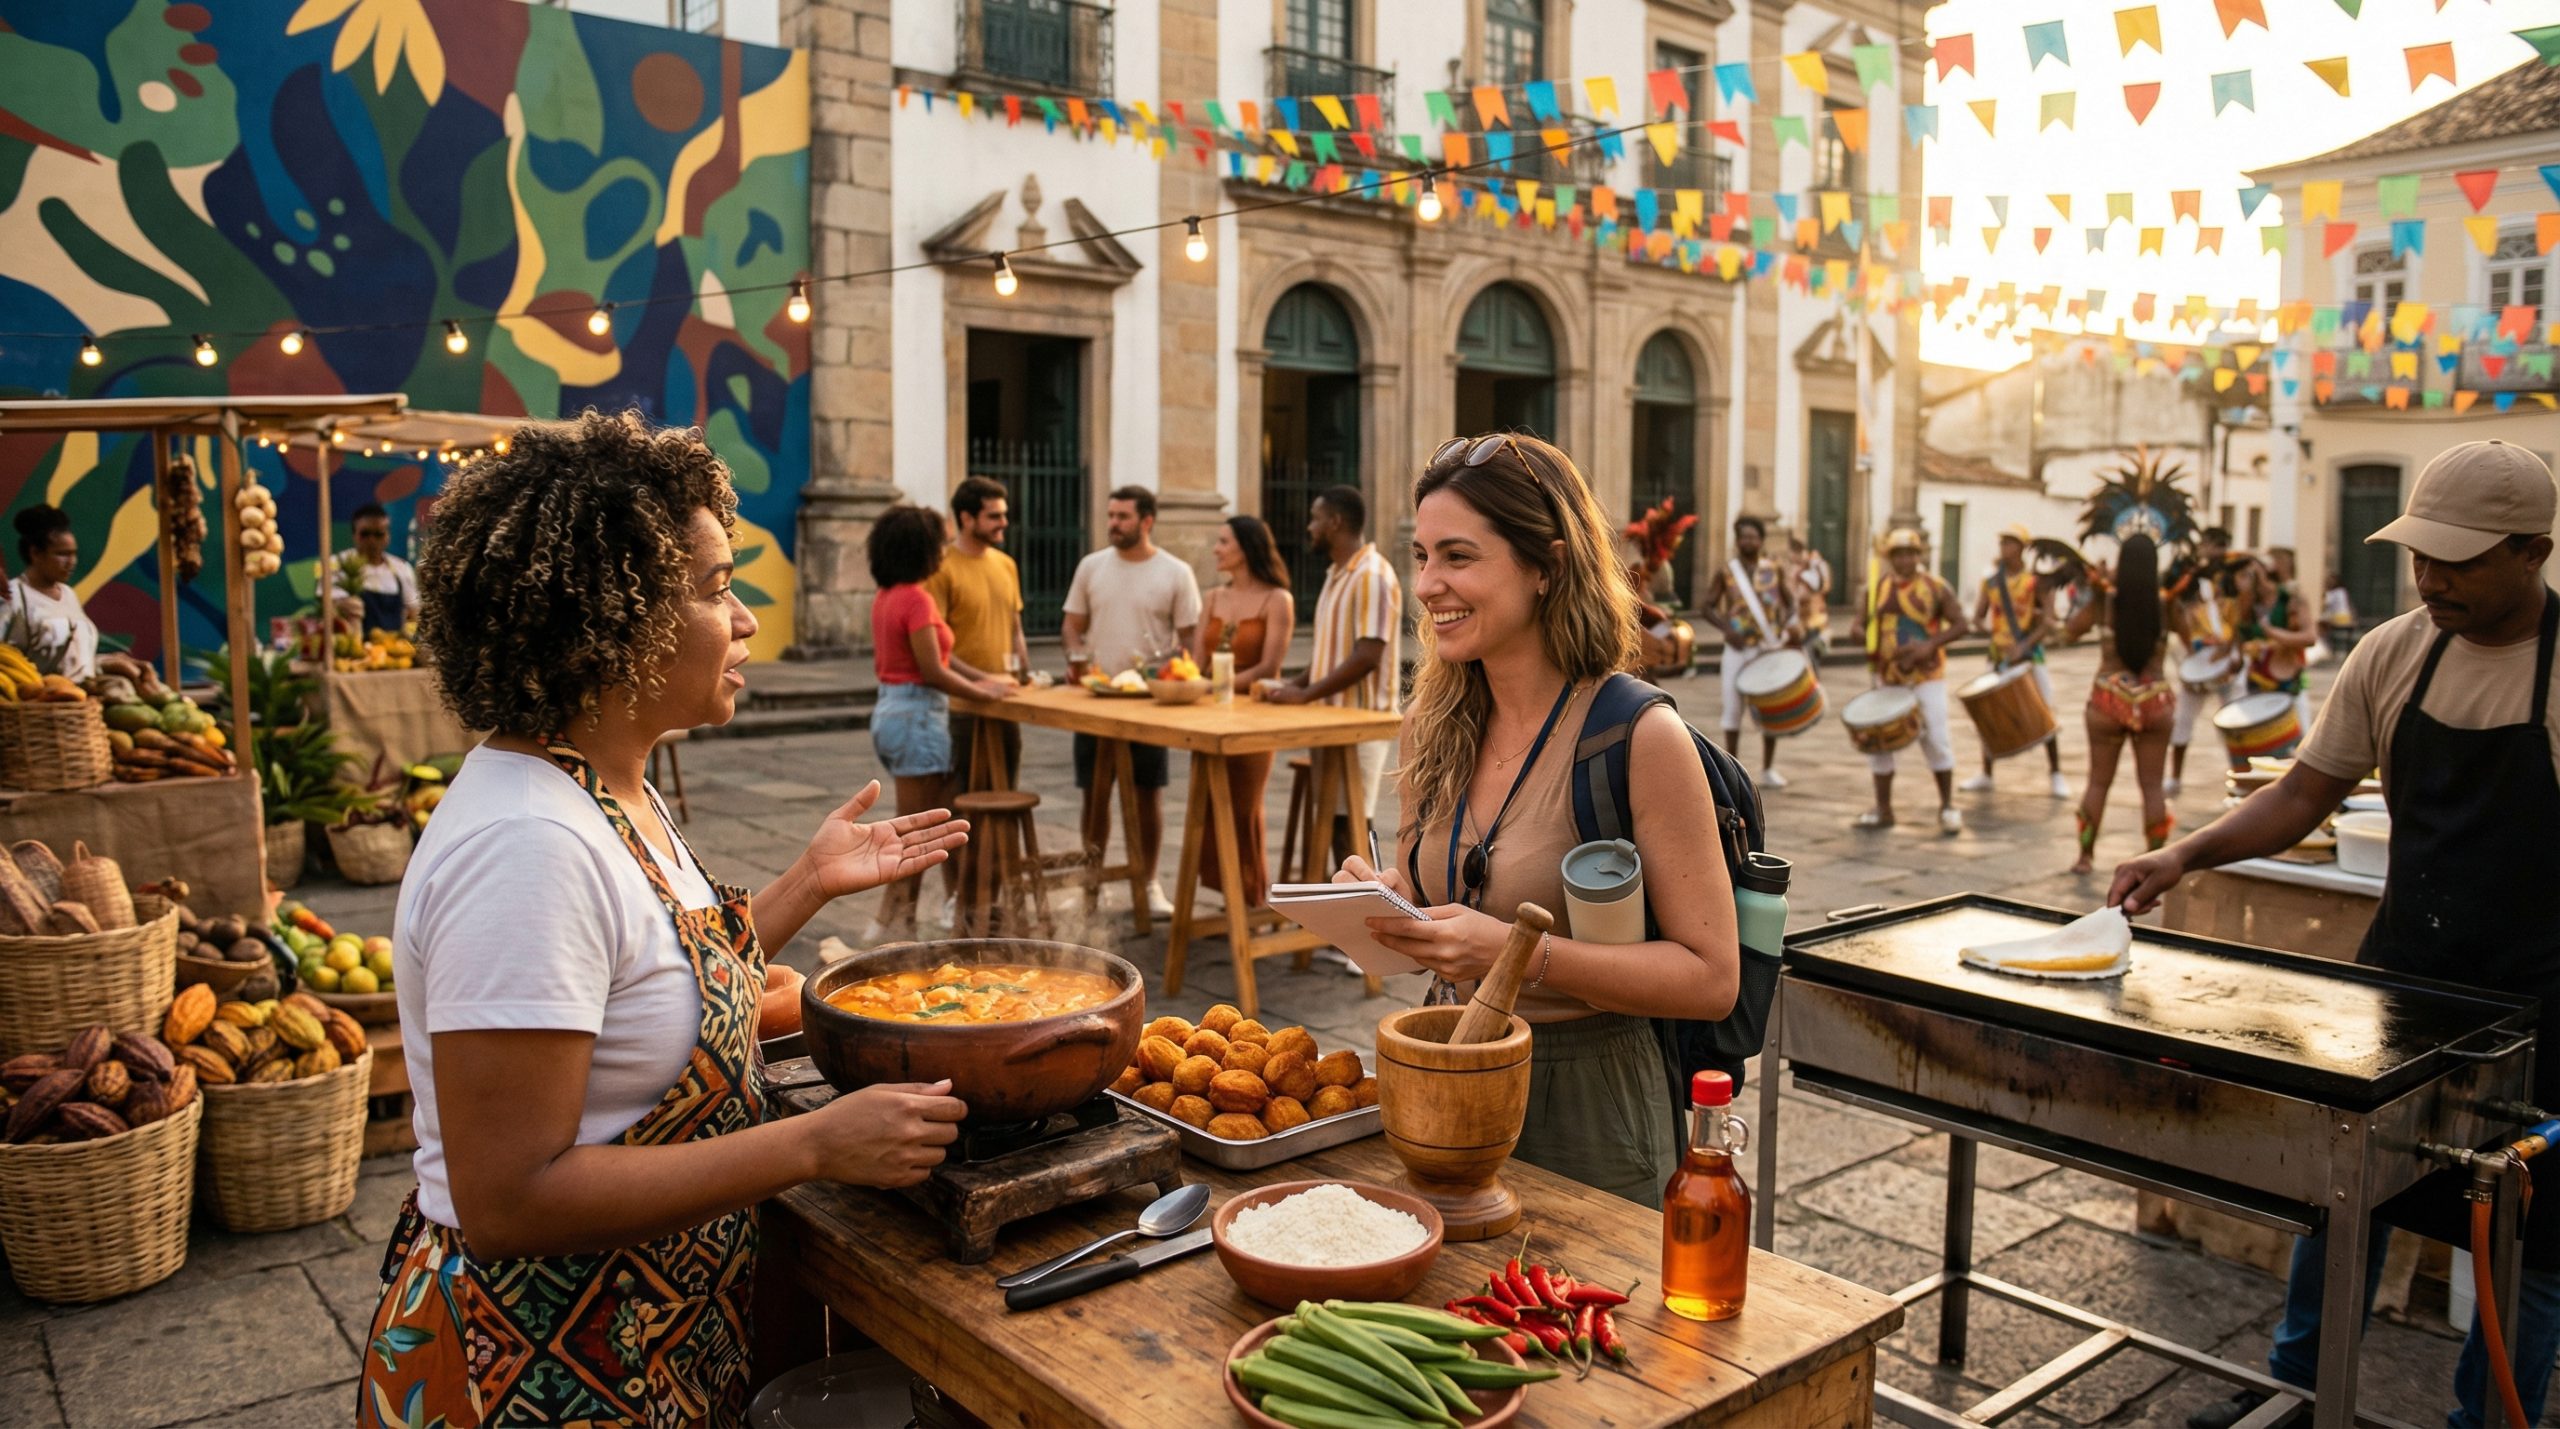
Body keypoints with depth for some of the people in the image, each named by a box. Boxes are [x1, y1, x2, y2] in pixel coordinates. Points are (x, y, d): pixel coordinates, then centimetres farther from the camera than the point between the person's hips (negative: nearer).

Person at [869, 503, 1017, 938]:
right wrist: (984, 692, -6)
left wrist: (984, 678, 16)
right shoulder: (916, 599, -18)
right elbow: (933, 671, -19)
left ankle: (958, 900, 27)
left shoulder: (886, 597, 11)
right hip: (917, 715, -10)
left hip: (890, 709, 10)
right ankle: (896, 922, 6)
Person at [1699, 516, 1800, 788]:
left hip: (1770, 649, 1)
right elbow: (1709, 608, 0)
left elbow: (1789, 603, 11)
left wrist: (1791, 624, -10)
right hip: (1738, 649, -1)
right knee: (1733, 708, 1)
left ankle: (1768, 769, 17)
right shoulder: (1725, 573, 0)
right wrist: (1726, 628, -18)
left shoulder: (1776, 571, 4)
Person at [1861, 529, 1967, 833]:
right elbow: (1865, 625, 12)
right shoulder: (1877, 589, 5)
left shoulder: (1936, 588, -5)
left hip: (1927, 675, -4)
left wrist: (1931, 645, -22)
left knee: (1935, 738, -6)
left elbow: (1959, 626, -6)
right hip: (1888, 677, 4)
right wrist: (1871, 649, -9)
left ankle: (1948, 806, 9)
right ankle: (1883, 810, 13)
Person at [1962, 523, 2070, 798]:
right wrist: (1993, 629, -15)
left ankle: (2055, 775, 10)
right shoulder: (1991, 580, 5)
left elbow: (2049, 622, -12)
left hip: (2030, 655, -4)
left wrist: (2024, 645, -24)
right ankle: (1985, 776, 14)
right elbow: (1978, 617, 5)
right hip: (1998, 656, 4)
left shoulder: (2034, 580, -7)